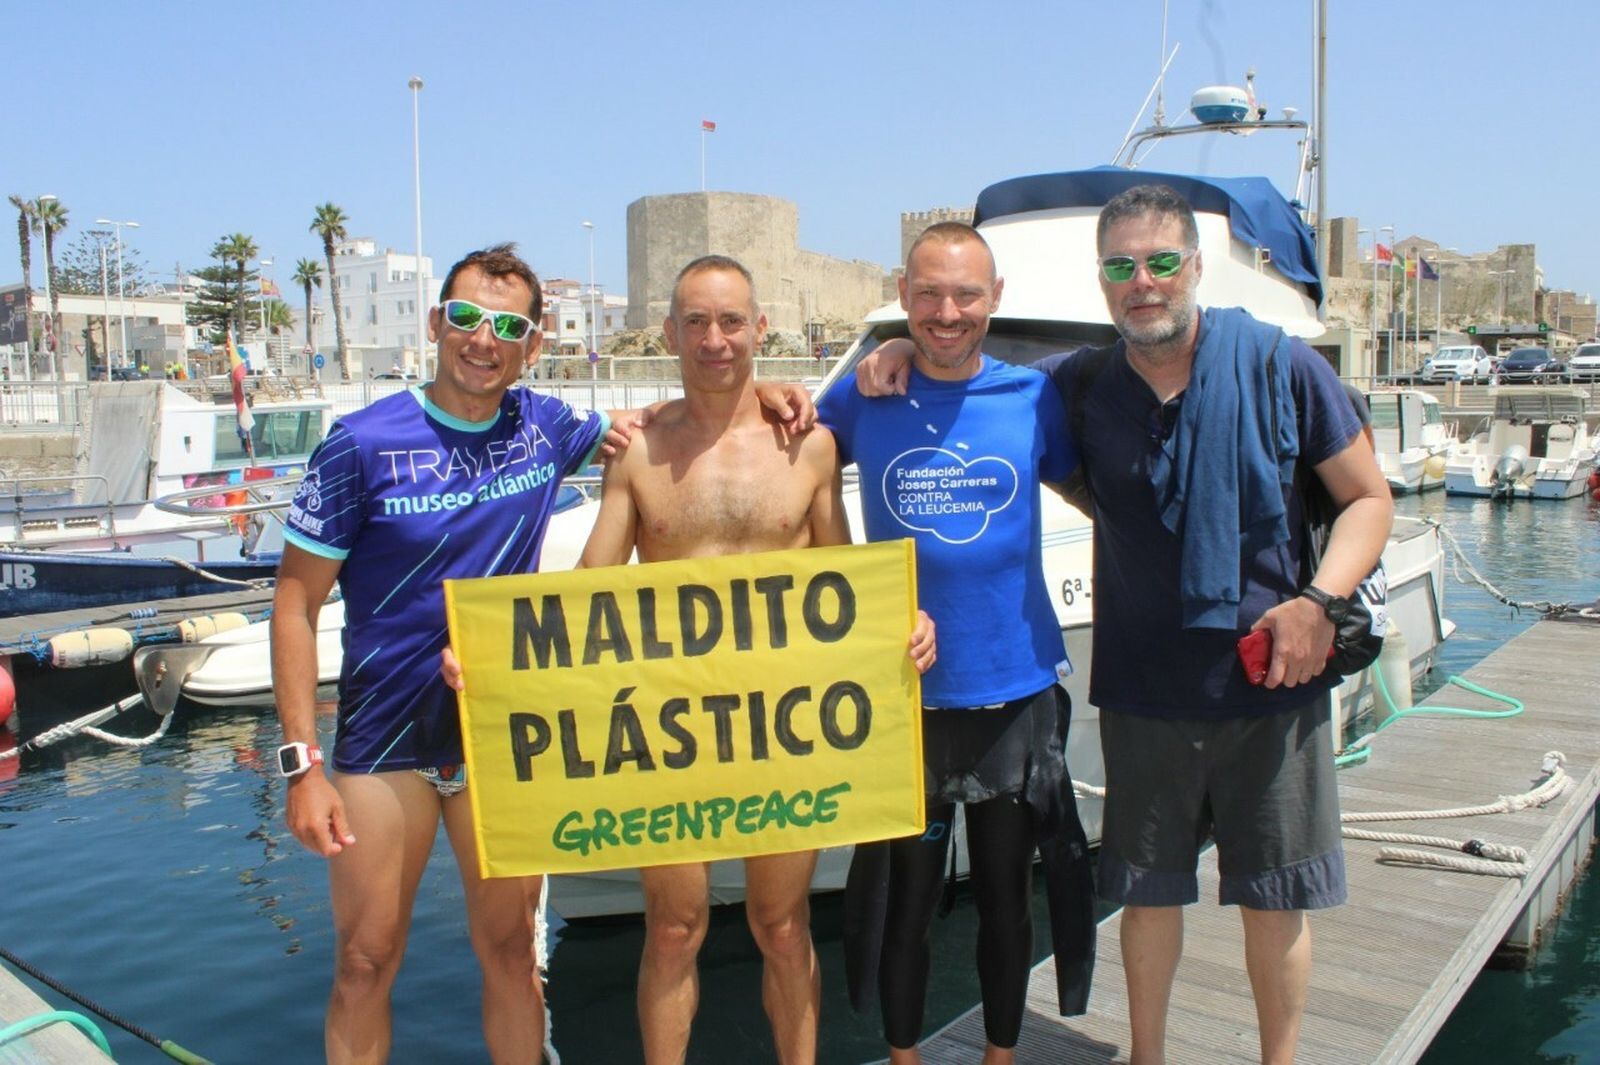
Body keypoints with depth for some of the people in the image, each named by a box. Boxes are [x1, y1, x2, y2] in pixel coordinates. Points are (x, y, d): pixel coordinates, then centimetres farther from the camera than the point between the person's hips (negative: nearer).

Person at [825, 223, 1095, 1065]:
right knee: (903, 899, 12)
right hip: (906, 696, 0)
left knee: (1006, 897, 16)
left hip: (1017, 692, 1)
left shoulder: (1033, 398, -1)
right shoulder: (864, 401, -2)